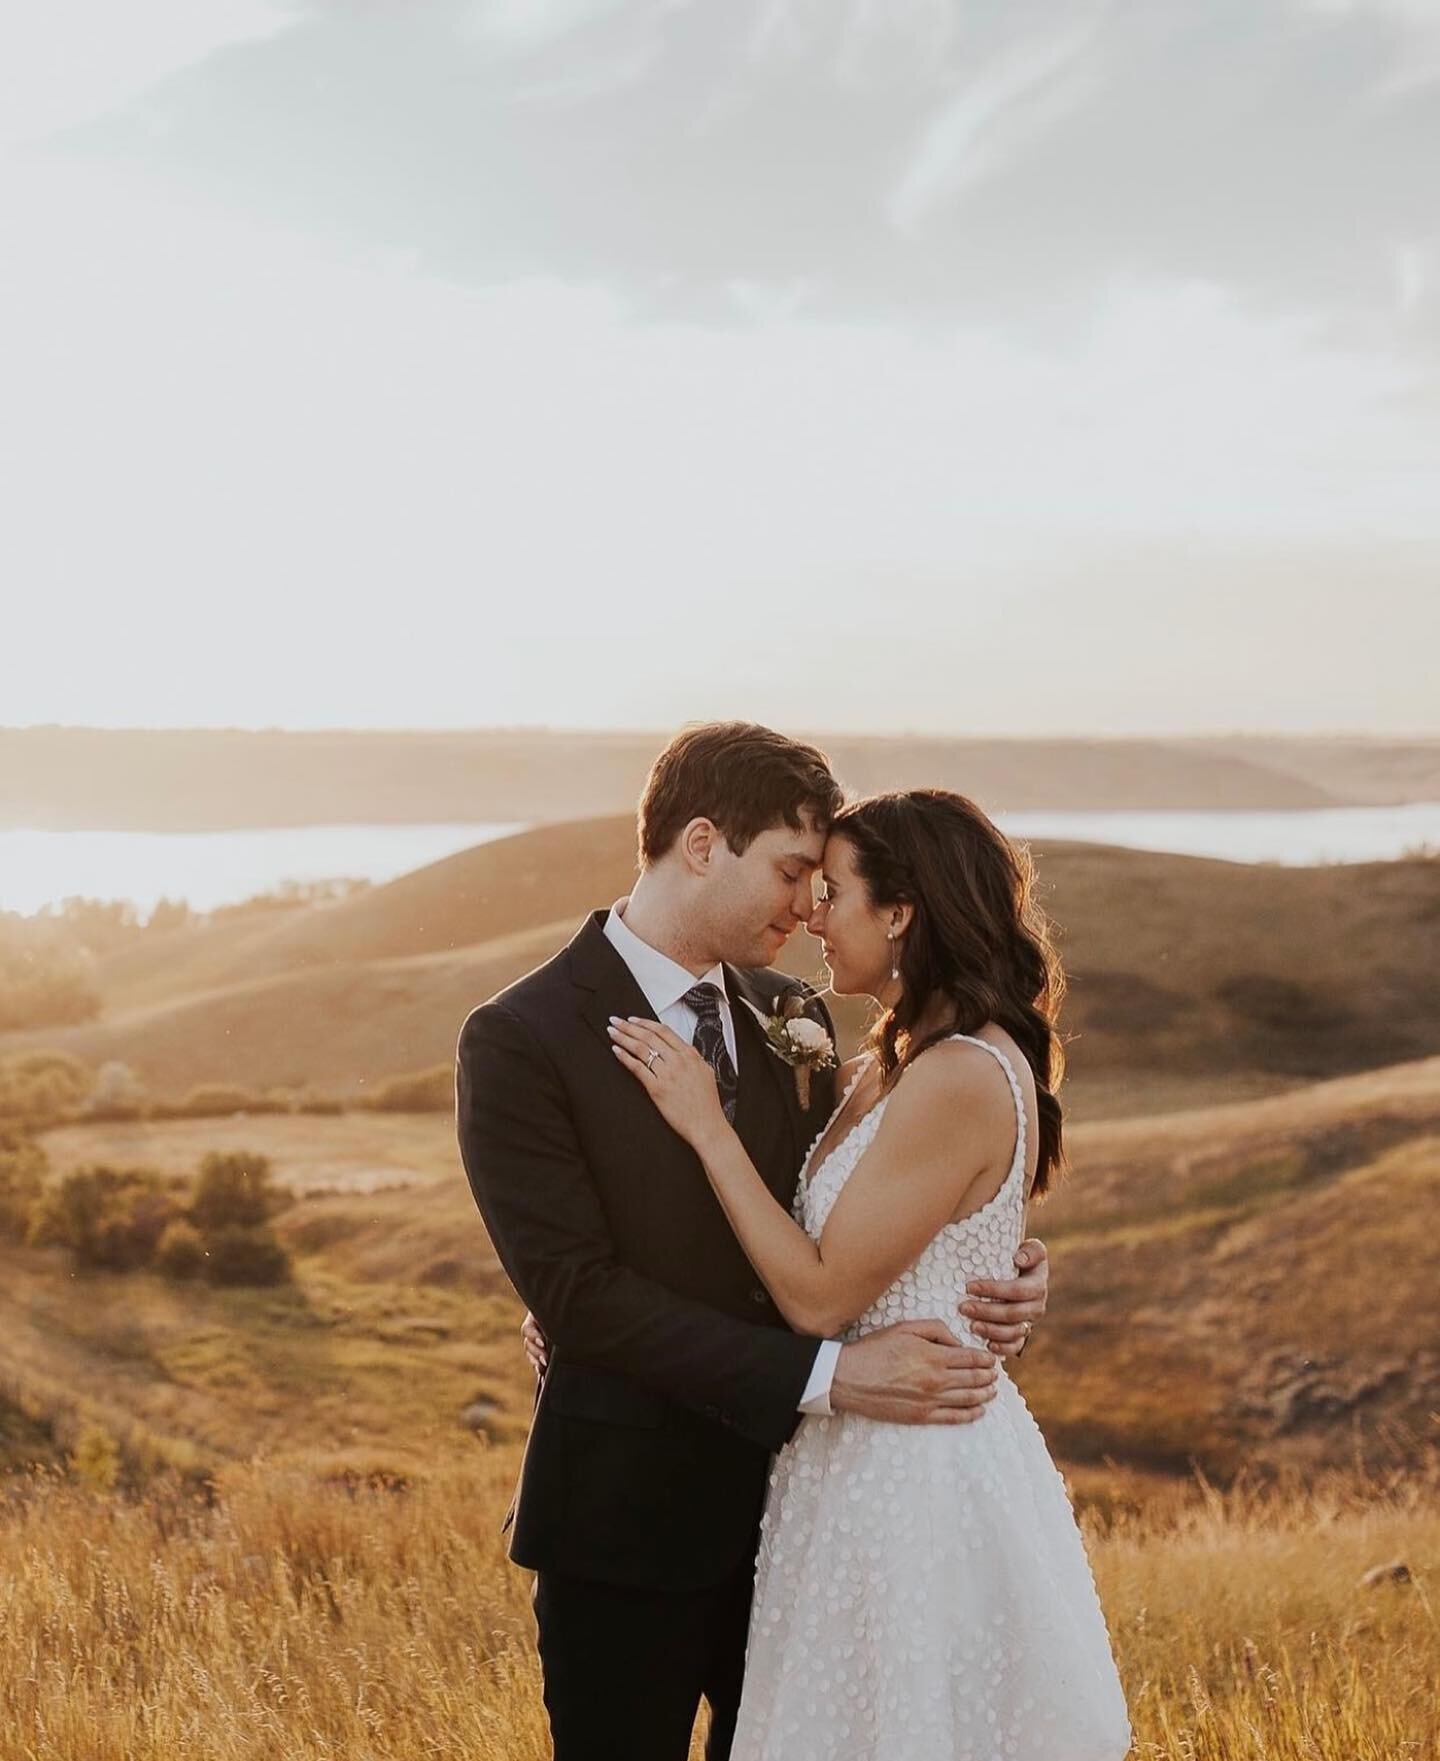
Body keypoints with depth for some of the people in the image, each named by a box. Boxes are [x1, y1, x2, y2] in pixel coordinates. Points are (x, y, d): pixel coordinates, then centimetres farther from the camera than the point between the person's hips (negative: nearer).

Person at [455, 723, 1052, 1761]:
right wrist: (829, 1374, -25)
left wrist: (993, 1279, -11)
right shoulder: (519, 1040, -13)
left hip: (788, 1496, 6)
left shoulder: (793, 1016, 6)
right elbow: (579, 1294, -20)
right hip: (630, 1520, -5)